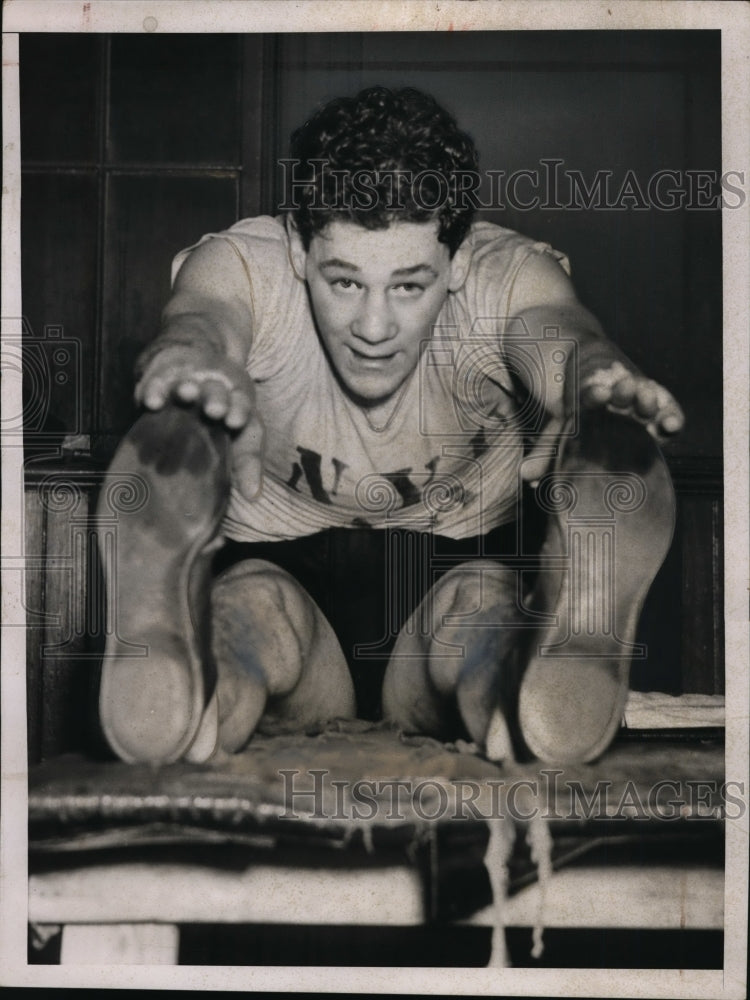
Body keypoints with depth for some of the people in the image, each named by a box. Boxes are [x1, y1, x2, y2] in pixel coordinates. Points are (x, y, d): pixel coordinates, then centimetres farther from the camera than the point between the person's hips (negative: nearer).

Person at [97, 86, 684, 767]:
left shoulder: (509, 274, -15)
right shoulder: (238, 264, -16)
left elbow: (558, 332, -36)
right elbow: (202, 320, -39)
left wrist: (597, 376, -62)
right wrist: (196, 356, -65)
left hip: (461, 563, 1)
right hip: (279, 565, 0)